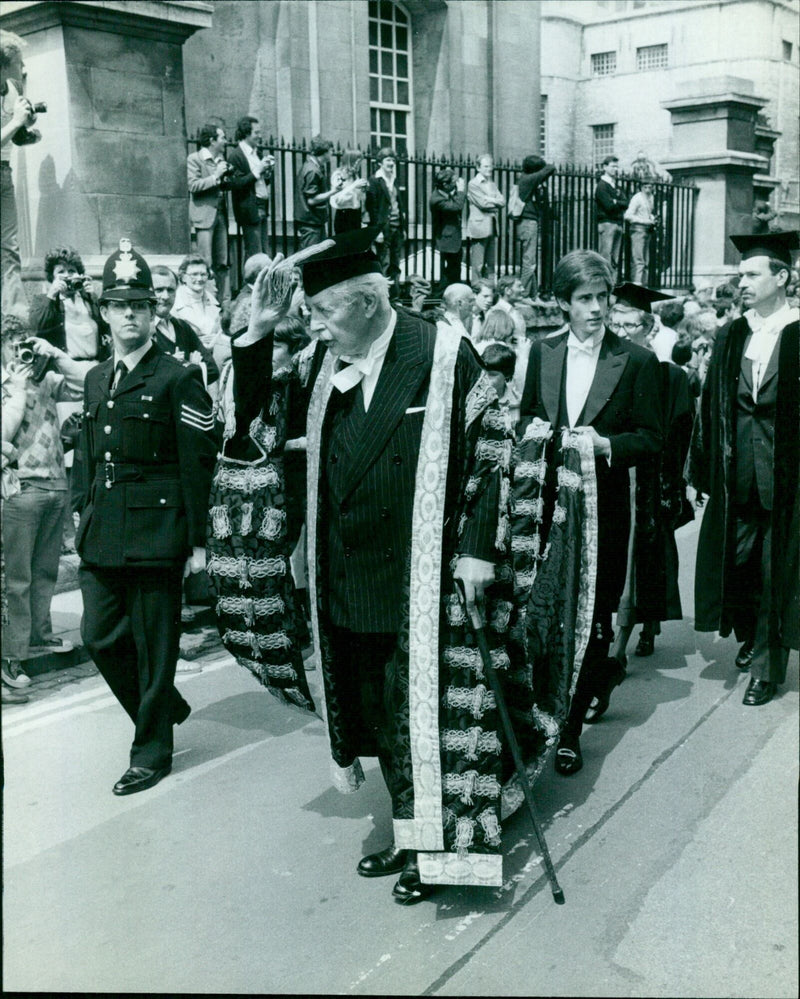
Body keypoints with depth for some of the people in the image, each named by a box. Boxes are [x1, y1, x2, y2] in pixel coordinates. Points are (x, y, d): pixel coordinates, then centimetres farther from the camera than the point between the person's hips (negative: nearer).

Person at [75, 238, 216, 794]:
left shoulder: (178, 379, -6)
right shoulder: (96, 380, 14)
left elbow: (199, 465, -8)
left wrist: (198, 541, -11)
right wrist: (87, 520, 15)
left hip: (156, 531, -6)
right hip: (103, 534, 7)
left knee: (154, 645, 3)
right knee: (100, 636, 9)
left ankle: (153, 753, 18)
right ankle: (166, 707, 32)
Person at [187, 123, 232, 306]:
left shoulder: (221, 159, 17)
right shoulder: (194, 159, -4)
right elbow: (193, 185, -13)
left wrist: (226, 179, 1)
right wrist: (215, 176, -16)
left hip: (221, 214, 7)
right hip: (204, 214, -7)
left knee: (222, 262, 7)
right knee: (205, 263, -6)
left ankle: (225, 299, 10)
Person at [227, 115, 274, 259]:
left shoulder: (258, 152, 14)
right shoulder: (235, 155, -11)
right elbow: (235, 184, -18)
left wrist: (268, 170, 2)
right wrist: (257, 171, -19)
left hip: (262, 208, 8)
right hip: (250, 210, -8)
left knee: (264, 253, 10)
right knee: (254, 254, -6)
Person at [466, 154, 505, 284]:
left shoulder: (493, 184, 19)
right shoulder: (473, 184, -3)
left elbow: (503, 202, 6)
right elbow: (483, 203, -14)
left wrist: (490, 200, -8)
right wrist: (495, 202, 0)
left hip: (492, 228, 7)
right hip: (479, 228, -7)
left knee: (490, 264, 9)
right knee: (477, 266, -7)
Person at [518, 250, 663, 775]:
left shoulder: (637, 360, -2)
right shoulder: (543, 353, 8)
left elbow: (651, 438, -2)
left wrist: (604, 444, -18)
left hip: (603, 502, -3)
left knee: (592, 614, 1)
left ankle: (570, 728, 14)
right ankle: (603, 671, 34)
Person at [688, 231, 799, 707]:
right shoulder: (731, 337, 8)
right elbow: (711, 405, 8)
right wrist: (704, 466, 4)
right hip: (735, 475, 4)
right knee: (733, 557, 11)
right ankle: (749, 636, 37)